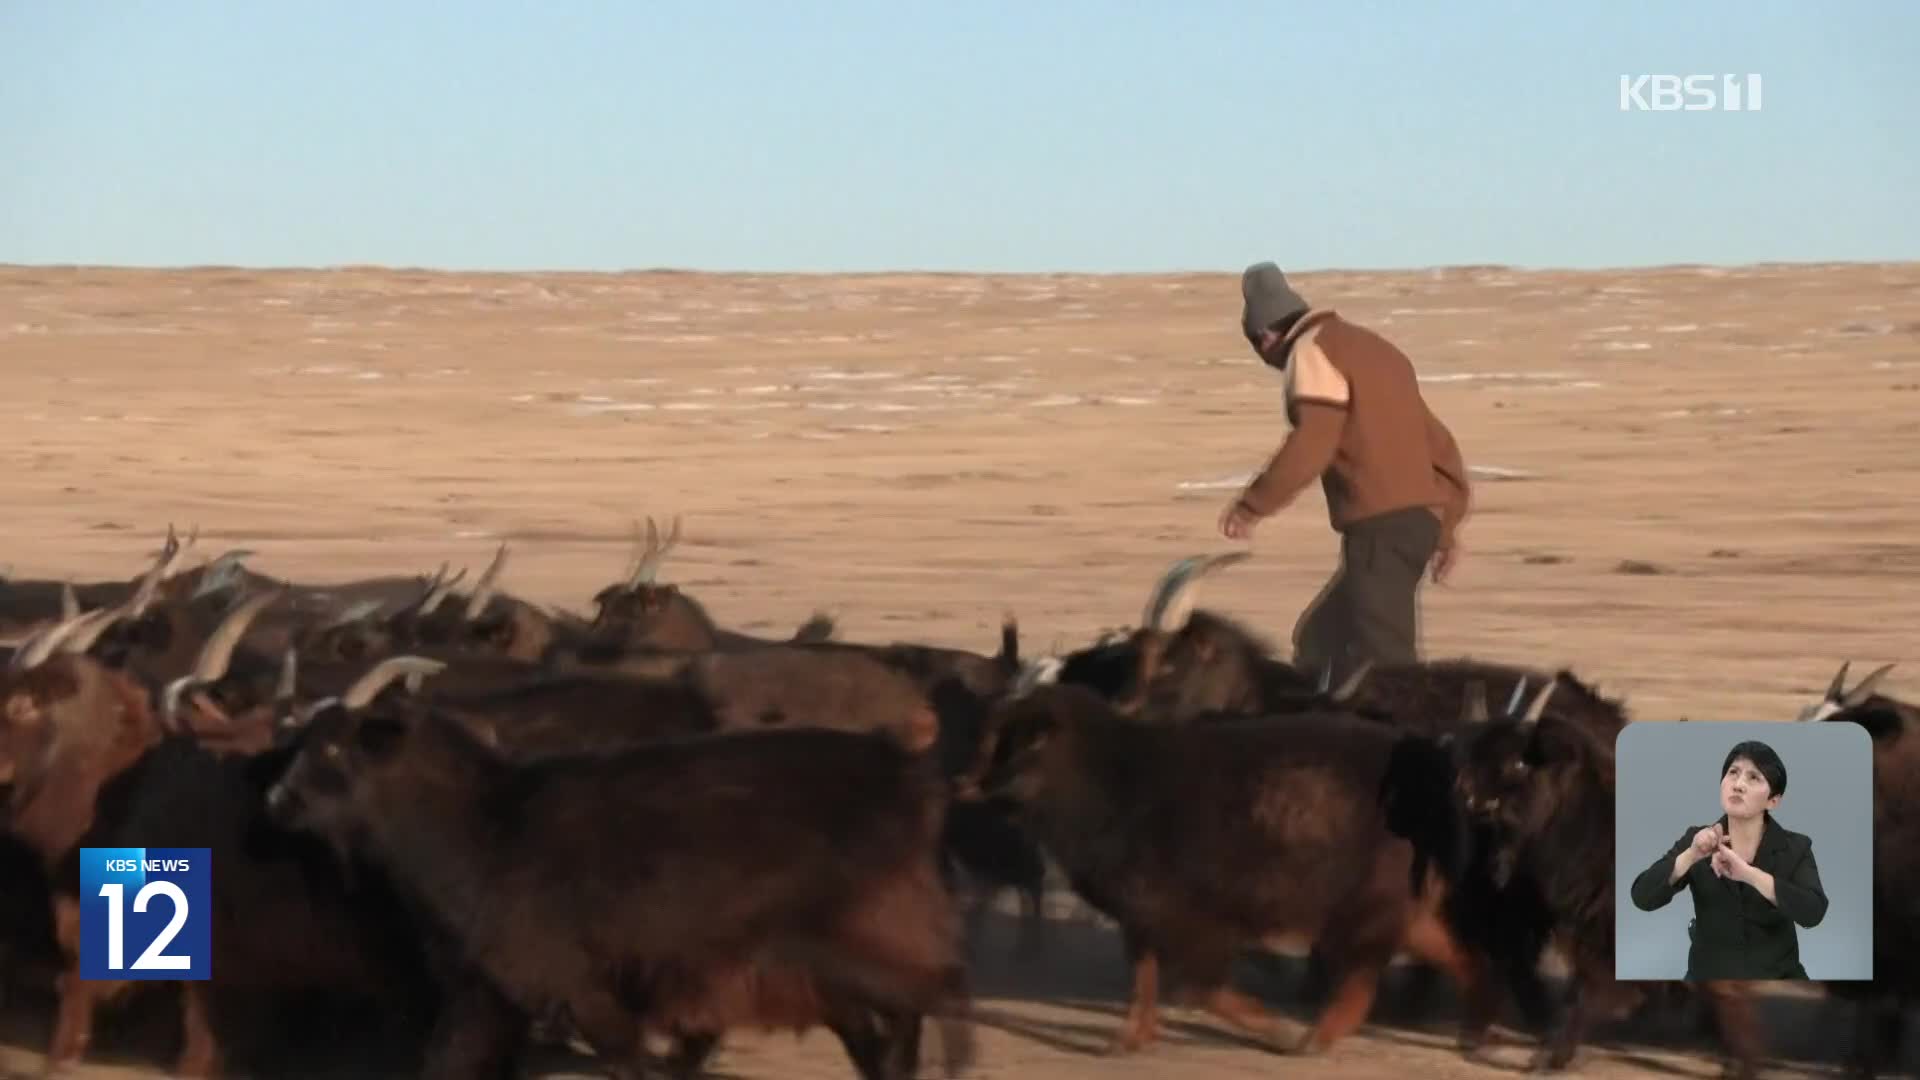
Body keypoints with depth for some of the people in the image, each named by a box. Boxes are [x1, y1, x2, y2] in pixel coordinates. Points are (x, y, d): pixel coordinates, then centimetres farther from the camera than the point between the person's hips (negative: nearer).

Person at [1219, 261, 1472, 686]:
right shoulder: (1369, 348, 24)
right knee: (1319, 639, 18)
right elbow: (1437, 441, 24)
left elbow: (1311, 446, -18)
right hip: (1418, 518, 10)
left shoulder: (1314, 352, -4)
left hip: (1381, 527, -10)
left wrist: (1251, 505, -9)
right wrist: (1447, 523, 27)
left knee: (1381, 659, -13)